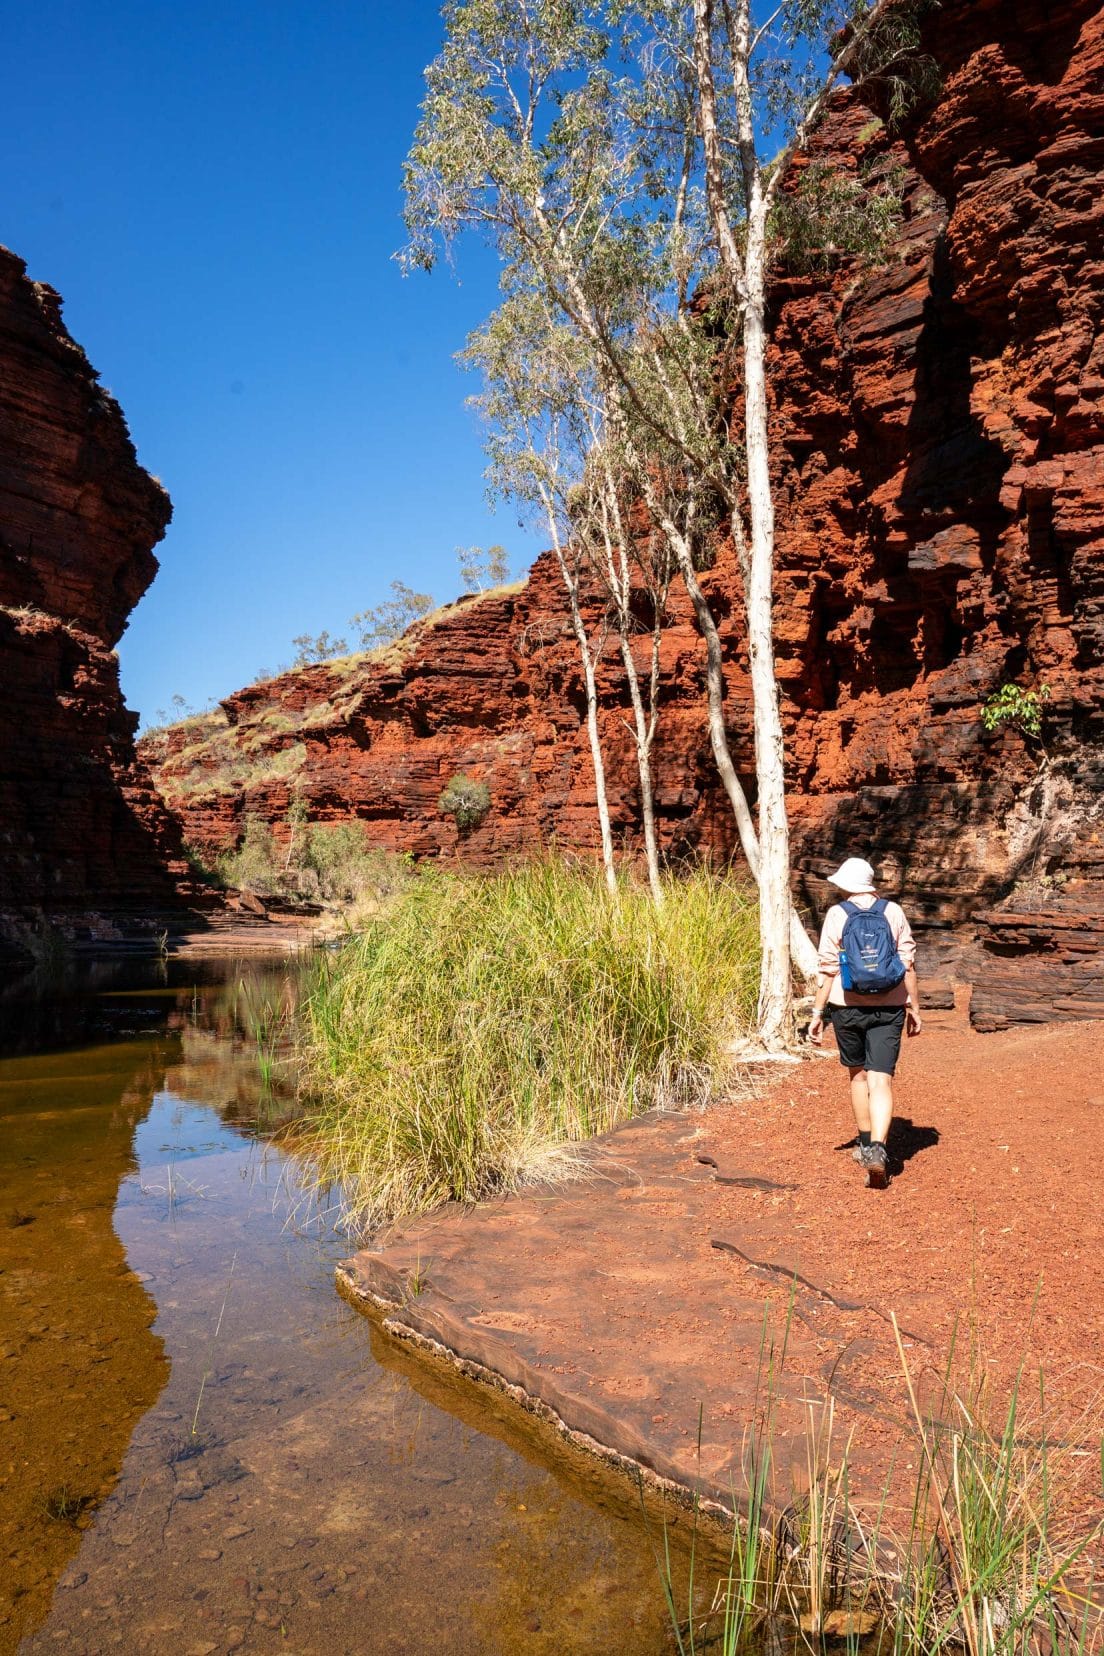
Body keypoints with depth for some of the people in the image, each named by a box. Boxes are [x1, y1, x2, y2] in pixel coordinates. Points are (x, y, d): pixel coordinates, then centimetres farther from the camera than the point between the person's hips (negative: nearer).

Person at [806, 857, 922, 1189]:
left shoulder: (837, 914, -3)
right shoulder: (893, 912, 2)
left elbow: (828, 969, -5)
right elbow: (908, 964, 2)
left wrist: (817, 1013, -1)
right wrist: (914, 1007, 10)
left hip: (847, 1006, 0)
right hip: (888, 1008, 0)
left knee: (858, 1075, 18)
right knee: (881, 1080, -3)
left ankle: (866, 1145, 30)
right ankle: (877, 1148, -20)